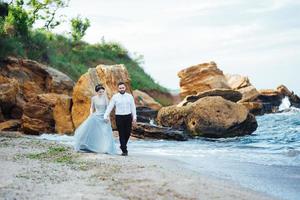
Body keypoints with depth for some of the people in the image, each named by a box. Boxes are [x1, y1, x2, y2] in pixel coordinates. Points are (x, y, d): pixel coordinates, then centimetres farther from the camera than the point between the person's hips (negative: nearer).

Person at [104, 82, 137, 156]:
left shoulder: (130, 96, 5)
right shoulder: (115, 97, 0)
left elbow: (133, 107, 7)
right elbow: (110, 107, -2)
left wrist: (134, 118, 2)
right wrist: (106, 116, -11)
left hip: (128, 117, 2)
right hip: (119, 117, -2)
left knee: (128, 133, 5)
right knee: (121, 134, -1)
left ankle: (122, 145, 32)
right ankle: (124, 150, 6)